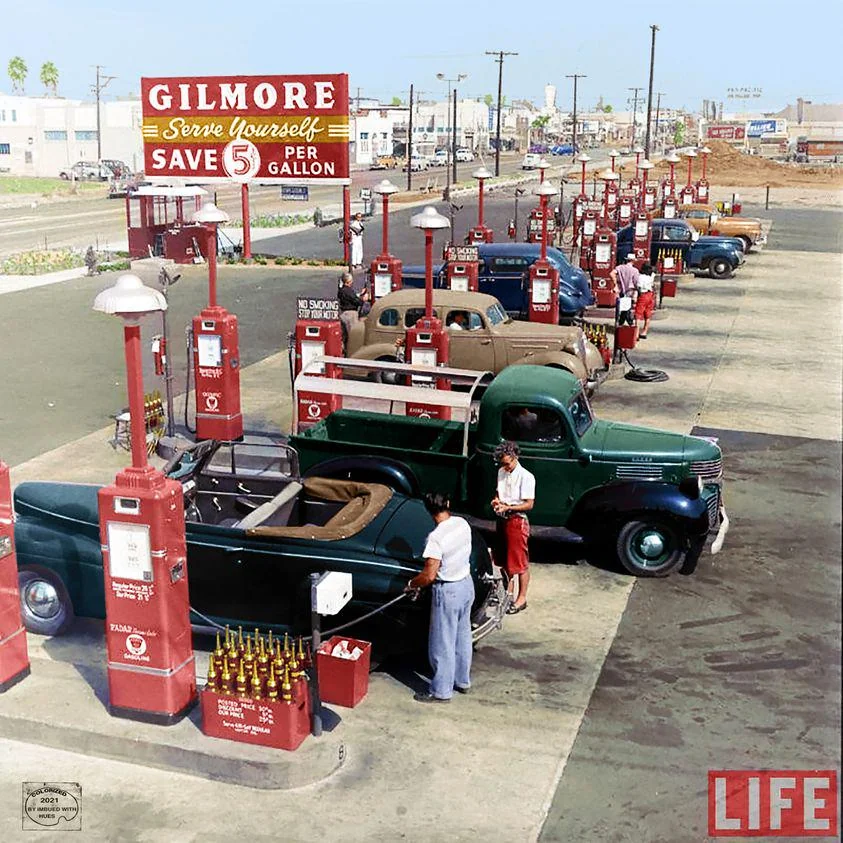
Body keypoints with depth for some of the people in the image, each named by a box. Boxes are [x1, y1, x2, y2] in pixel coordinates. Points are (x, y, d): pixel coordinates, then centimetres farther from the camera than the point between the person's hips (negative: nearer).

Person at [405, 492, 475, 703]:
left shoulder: (436, 537, -28)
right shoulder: (463, 524, -6)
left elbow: (429, 576, -24)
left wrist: (412, 584, -5)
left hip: (448, 591, -7)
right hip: (466, 584, 8)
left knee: (443, 644, 7)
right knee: (463, 636, 22)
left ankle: (441, 692, 19)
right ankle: (463, 681, 37)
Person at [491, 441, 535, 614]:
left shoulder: (525, 477, -17)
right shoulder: (501, 472, 5)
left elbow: (529, 504, -17)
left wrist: (507, 507, -25)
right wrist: (496, 500, -4)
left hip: (517, 521, -7)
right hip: (502, 520, 8)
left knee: (520, 562, 0)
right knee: (505, 558, 18)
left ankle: (522, 598, 9)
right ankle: (508, 591, 33)